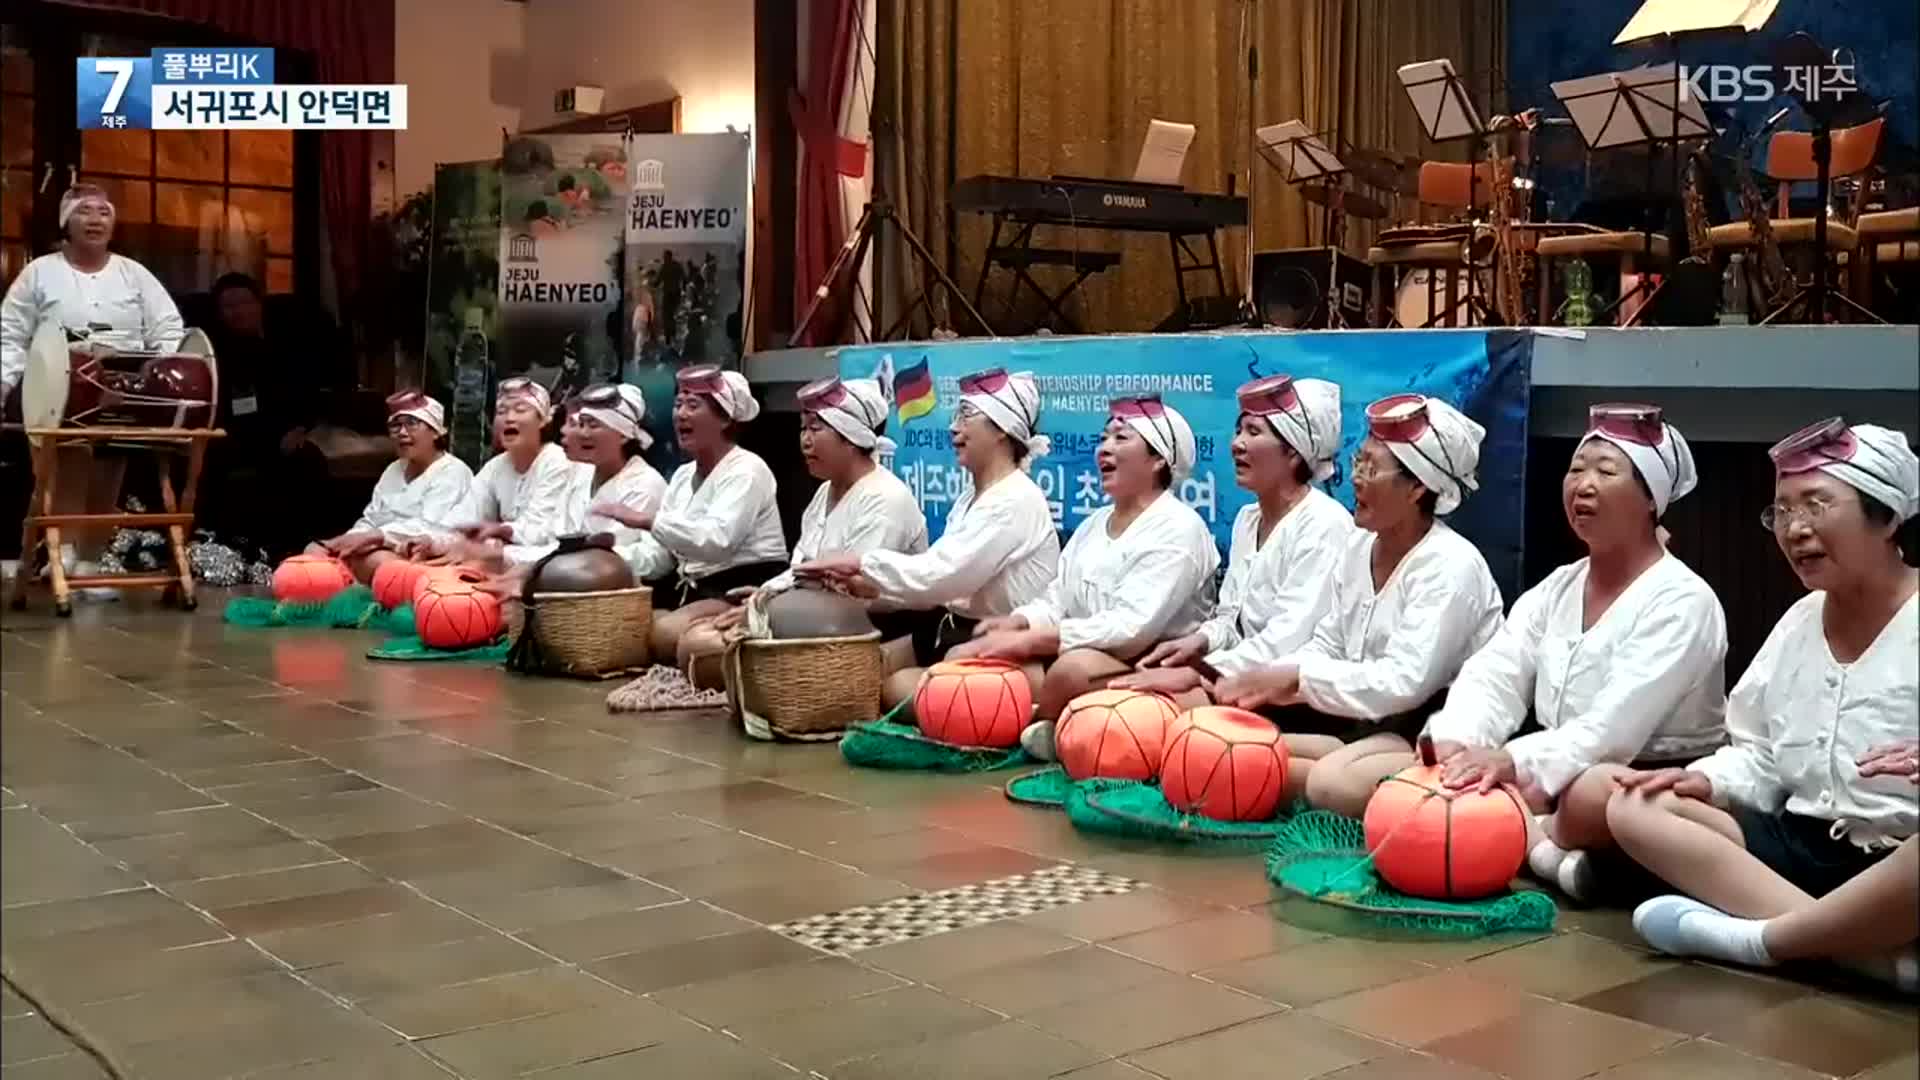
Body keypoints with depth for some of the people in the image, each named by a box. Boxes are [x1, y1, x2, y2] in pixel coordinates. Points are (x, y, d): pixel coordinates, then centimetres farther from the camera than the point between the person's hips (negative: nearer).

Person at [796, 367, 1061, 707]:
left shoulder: (1016, 501, -19)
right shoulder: (969, 500, 15)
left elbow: (941, 576, -25)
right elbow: (936, 578, 7)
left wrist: (862, 563, -18)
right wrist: (867, 584, -8)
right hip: (951, 631, 10)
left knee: (900, 688, -21)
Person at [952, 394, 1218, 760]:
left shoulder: (1177, 528, -11)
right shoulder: (1094, 524, 18)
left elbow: (1132, 626, -22)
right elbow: (1056, 602, 13)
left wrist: (1031, 640, -25)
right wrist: (1016, 622, -11)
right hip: (1082, 655, 8)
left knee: (1075, 668, -39)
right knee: (964, 657, -5)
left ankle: (1032, 727, -11)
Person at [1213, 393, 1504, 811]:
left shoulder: (1450, 565, -17)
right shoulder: (1359, 546, 9)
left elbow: (1403, 685, -24)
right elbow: (1327, 648, 13)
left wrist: (1296, 678, -19)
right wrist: (1263, 681, -7)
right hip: (1369, 722, 8)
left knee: (1333, 783, -34)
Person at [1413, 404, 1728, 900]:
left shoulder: (1681, 601, -12)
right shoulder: (1554, 589, 10)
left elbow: (1615, 727, -24)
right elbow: (1491, 679, -3)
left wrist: (1515, 761, -37)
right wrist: (1452, 743, -24)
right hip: (1555, 782, 7)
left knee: (1594, 795, -40)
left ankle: (1513, 841, -11)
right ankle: (1543, 848, -20)